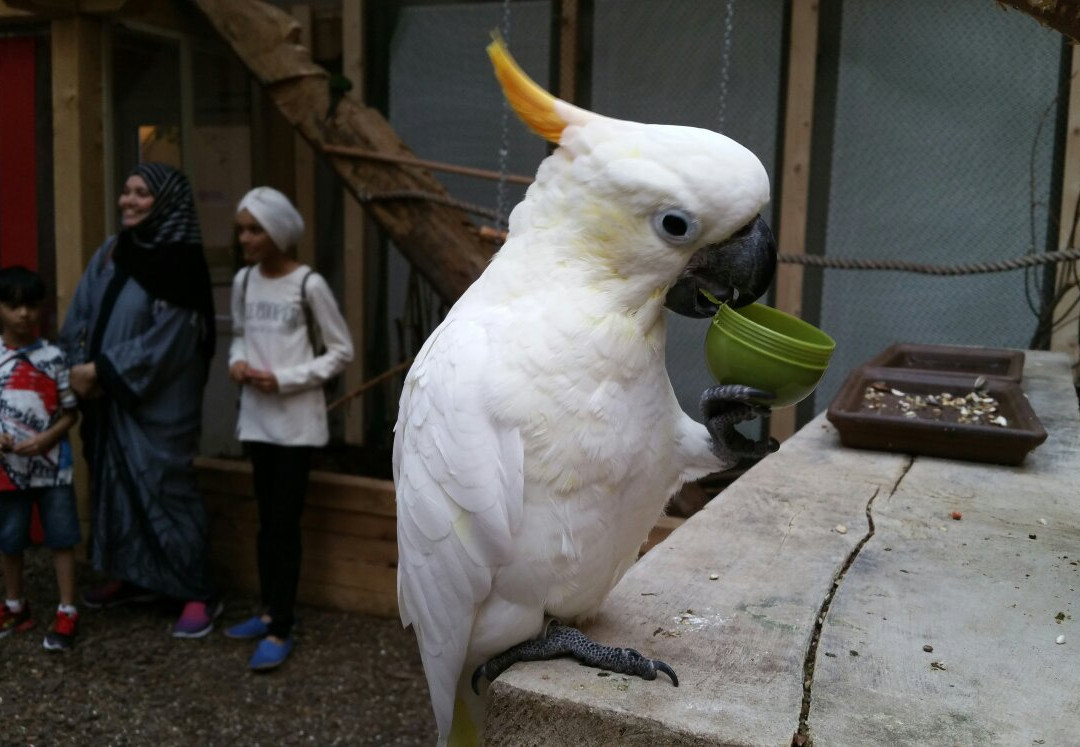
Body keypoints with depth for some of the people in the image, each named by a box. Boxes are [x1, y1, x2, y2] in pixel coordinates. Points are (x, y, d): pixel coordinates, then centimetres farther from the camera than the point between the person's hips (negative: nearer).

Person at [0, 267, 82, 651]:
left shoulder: (53, 357, -5)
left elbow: (71, 412, -1)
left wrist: (46, 438, -16)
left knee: (61, 538, 3)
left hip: (52, 465, -2)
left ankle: (67, 612, 13)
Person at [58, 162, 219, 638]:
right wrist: (79, 368, -8)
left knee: (164, 491, -5)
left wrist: (101, 371, -16)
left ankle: (199, 594, 5)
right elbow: (79, 317, 8)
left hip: (157, 406, -7)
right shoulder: (110, 253, 9)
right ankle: (134, 577, 31)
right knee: (115, 486, 15)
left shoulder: (180, 264, -13)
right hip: (108, 401, 8)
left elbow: (164, 343, -18)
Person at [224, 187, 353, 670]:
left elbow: (341, 351, -8)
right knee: (266, 519, 14)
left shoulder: (309, 285, -11)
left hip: (297, 422, -6)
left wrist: (285, 379, -16)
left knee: (284, 523, -3)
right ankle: (269, 610, 28)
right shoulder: (243, 281, 5)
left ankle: (281, 630, 7)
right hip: (257, 418, 6)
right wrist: (237, 362, -3)